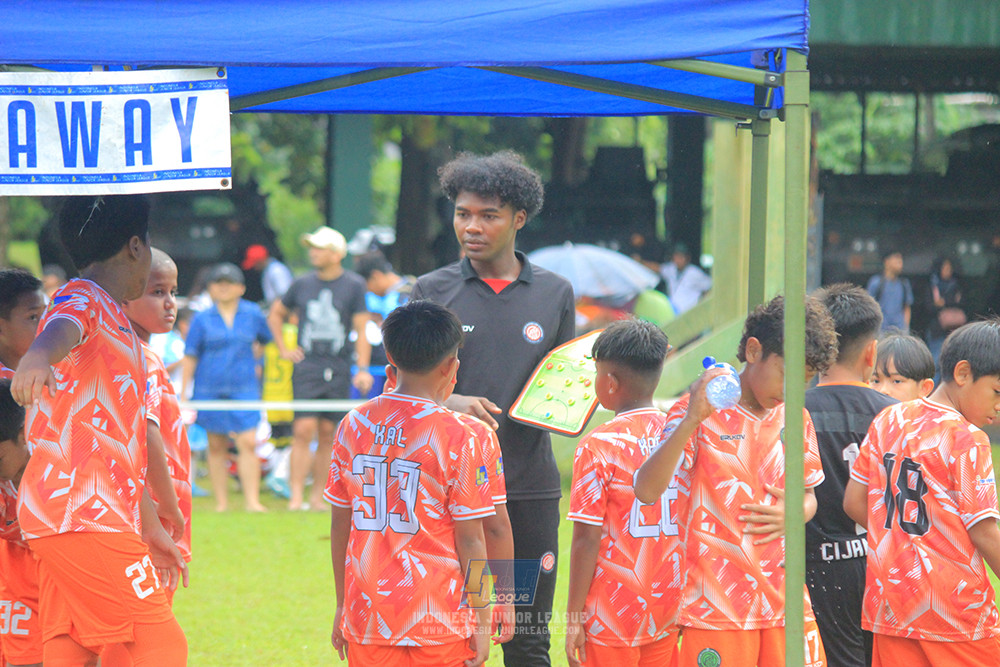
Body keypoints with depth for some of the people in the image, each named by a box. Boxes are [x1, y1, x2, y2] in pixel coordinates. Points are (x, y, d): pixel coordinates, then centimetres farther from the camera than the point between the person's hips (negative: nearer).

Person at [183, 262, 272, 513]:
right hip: (210, 389, 0)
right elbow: (190, 358, 4)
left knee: (248, 443, -12)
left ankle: (252, 500, -12)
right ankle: (221, 502, 12)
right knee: (216, 446, 4)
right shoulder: (202, 319, 2)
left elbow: (267, 340, 22)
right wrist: (183, 394, 1)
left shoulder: (253, 314, 4)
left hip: (244, 387, 0)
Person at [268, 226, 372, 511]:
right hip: (307, 366, 0)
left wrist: (363, 369, -10)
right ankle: (296, 496, -13)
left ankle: (317, 496, 11)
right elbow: (275, 314, 22)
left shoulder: (354, 285, 1)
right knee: (304, 430, -11)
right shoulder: (303, 284, 7)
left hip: (338, 369, 0)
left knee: (327, 434, 4)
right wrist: (283, 349, 11)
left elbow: (361, 331, -1)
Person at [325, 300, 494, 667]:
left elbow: (340, 525, 9)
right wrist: (481, 621, 0)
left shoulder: (354, 424, 3)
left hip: (367, 620, 4)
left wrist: (342, 606, 19)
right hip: (439, 620, -4)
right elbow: (469, 540, -8)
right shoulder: (453, 434, -10)